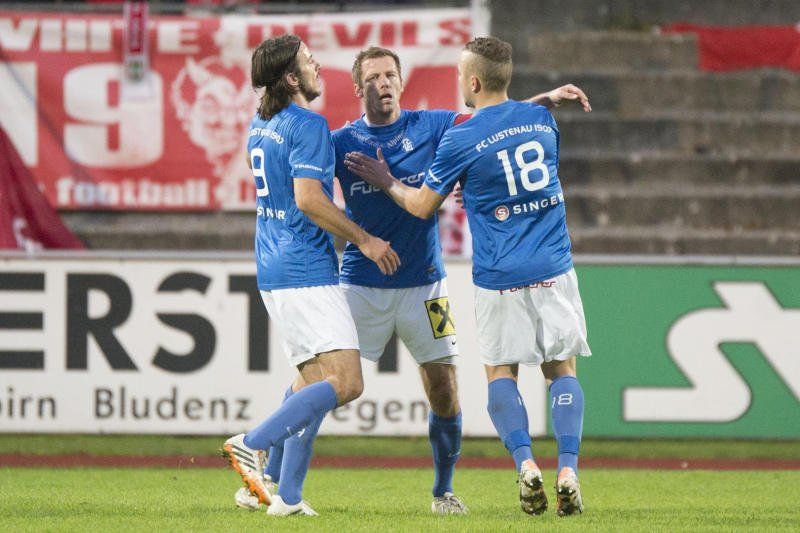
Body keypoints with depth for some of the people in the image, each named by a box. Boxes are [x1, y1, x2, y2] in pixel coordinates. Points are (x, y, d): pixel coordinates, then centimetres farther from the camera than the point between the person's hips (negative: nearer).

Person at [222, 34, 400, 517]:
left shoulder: (260, 127, 17)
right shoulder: (308, 125, -12)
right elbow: (309, 199, -21)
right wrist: (365, 240, -12)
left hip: (274, 272, 10)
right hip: (306, 272, -10)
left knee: (316, 382, 11)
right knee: (346, 381, -14)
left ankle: (287, 495, 4)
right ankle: (252, 445, -20)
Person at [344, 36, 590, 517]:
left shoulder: (460, 140, -10)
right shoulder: (541, 118, 5)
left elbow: (422, 206, 2)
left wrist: (386, 181, 19)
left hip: (500, 278, -3)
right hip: (554, 270, 3)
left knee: (501, 372, 11)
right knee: (561, 369, 9)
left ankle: (526, 464, -10)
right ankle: (568, 471, -8)